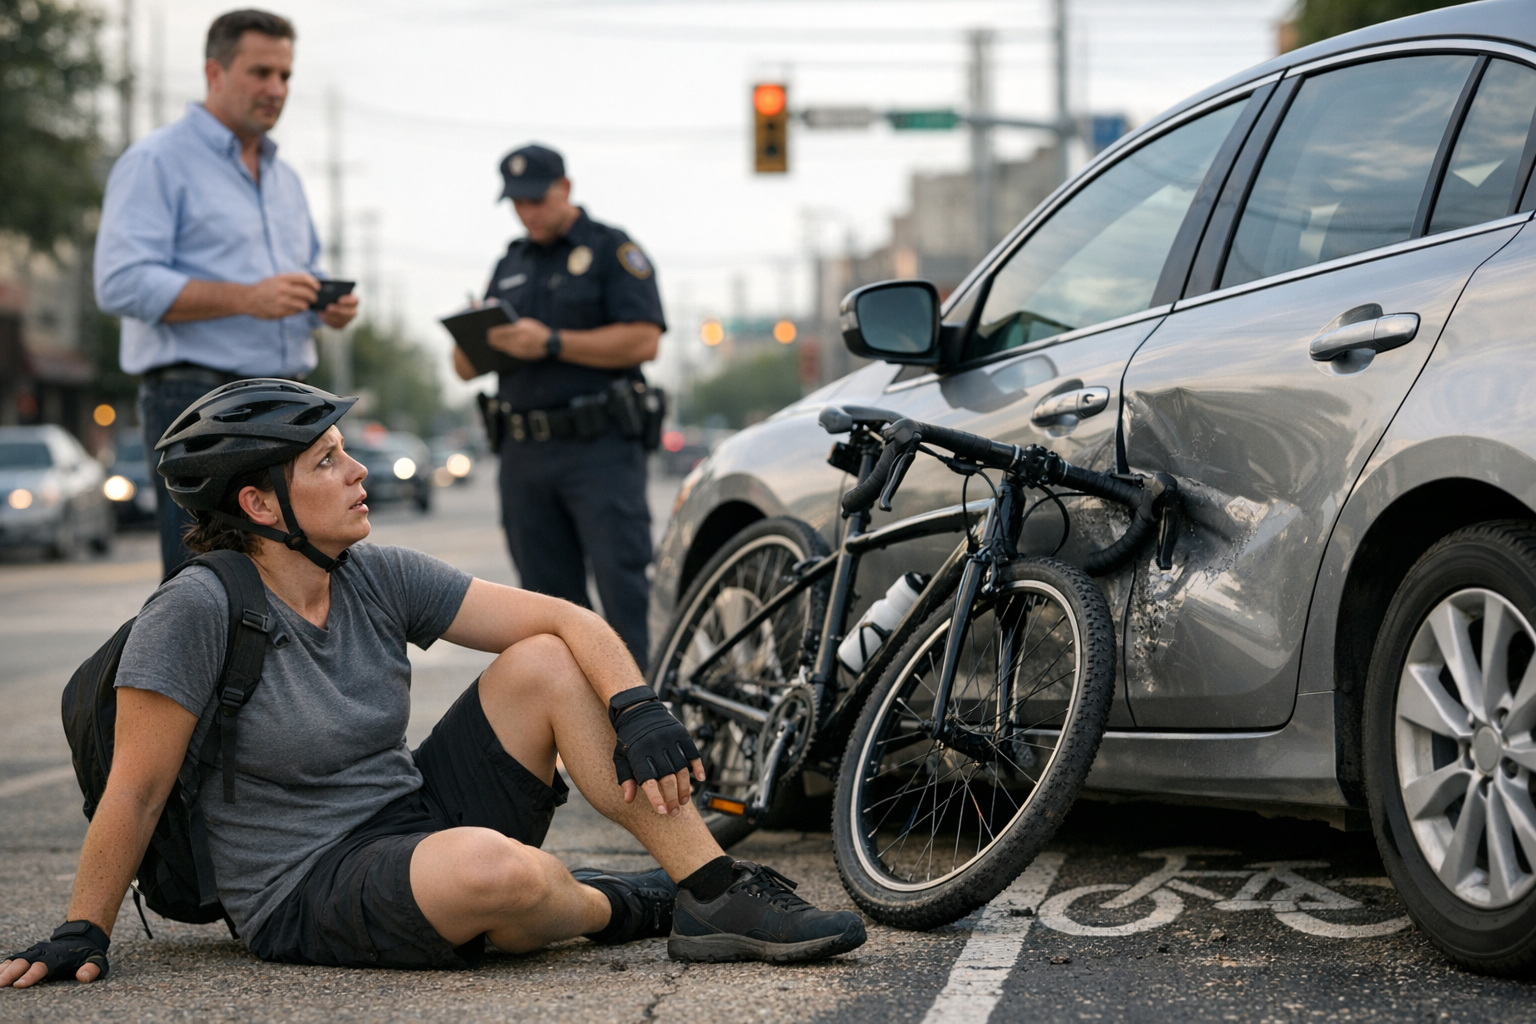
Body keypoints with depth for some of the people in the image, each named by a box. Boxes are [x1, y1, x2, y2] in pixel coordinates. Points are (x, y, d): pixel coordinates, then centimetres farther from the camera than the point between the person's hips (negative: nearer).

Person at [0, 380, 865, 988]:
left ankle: (716, 896, -12)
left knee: (544, 664, -8)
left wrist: (637, 710, -18)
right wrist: (82, 935, -12)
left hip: (419, 820, 7)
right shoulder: (200, 611, -18)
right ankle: (607, 909, 0)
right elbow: (136, 792, -14)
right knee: (491, 867, -37)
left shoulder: (380, 580, 0)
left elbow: (568, 620, -2)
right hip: (307, 897, -7)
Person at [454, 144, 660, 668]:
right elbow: (466, 367, 19)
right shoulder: (511, 266, 21)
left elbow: (643, 341, -11)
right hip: (524, 453, 6)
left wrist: (551, 343, -17)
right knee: (549, 597, 5)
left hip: (600, 448, -6)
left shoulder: (612, 251, 3)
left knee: (623, 590, -11)